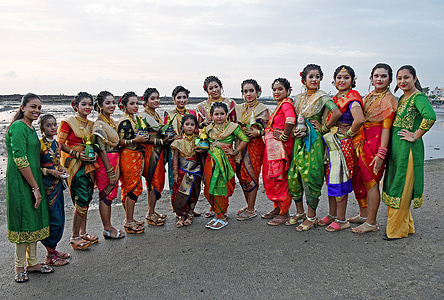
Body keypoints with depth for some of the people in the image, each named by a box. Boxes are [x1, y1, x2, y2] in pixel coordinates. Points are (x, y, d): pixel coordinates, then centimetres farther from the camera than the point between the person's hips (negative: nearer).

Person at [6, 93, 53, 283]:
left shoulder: (31, 128, 14)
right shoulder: (18, 127, -15)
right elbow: (20, 160, -21)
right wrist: (36, 188, -19)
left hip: (32, 180, 9)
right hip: (21, 182, -9)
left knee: (34, 220, 14)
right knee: (25, 222, 0)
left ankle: (32, 262, 26)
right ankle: (19, 266, 17)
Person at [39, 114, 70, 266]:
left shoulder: (57, 144, 11)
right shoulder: (40, 144, -12)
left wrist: (62, 169, 4)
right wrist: (50, 171, -19)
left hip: (57, 184, 8)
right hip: (46, 185, -8)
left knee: (60, 219, 12)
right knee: (54, 219, -4)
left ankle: (53, 249, 27)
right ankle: (50, 256, 9)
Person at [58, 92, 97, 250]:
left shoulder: (91, 124, 13)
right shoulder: (69, 122, -6)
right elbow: (60, 143, -8)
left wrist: (94, 154, 2)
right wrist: (76, 154, -18)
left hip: (89, 164, 7)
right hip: (75, 165, -7)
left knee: (86, 200, 11)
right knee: (81, 201, -8)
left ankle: (83, 233, 24)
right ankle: (74, 237, 5)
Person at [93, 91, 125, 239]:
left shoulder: (112, 121, 12)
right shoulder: (99, 124, -15)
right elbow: (101, 150, -18)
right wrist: (111, 172, -18)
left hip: (114, 161, 8)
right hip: (105, 164, -8)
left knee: (109, 195, 14)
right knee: (106, 195, 1)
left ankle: (108, 227, 25)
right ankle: (107, 230, 13)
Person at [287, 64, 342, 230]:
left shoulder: (322, 97, -5)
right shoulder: (298, 98, 13)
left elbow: (337, 112, -21)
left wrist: (324, 128, -13)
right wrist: (295, 130, 2)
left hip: (314, 141, -6)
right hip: (300, 140, 6)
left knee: (310, 177, -5)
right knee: (293, 176, 5)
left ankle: (311, 216, 10)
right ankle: (300, 212, 23)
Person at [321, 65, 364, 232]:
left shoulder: (352, 98, -12)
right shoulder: (335, 98, 14)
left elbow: (359, 120, -30)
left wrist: (349, 133, -16)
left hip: (343, 144, -8)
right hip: (332, 143, 8)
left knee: (339, 179, -4)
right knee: (331, 178, 12)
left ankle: (341, 220, 9)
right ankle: (332, 215, 24)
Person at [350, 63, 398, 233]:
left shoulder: (389, 100, -7)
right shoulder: (368, 97, 15)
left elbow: (386, 128, -15)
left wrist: (381, 154, -21)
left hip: (376, 143, -7)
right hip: (362, 142, 8)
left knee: (371, 181, -3)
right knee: (358, 178, 12)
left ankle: (371, 223, 8)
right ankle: (364, 215, 28)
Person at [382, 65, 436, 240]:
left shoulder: (418, 97, -13)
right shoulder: (402, 98, 15)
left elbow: (430, 116, -32)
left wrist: (415, 136, -21)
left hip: (408, 148, -9)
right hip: (396, 147, 9)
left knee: (401, 188, -2)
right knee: (394, 185, 15)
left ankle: (397, 229, 11)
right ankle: (406, 225, 29)